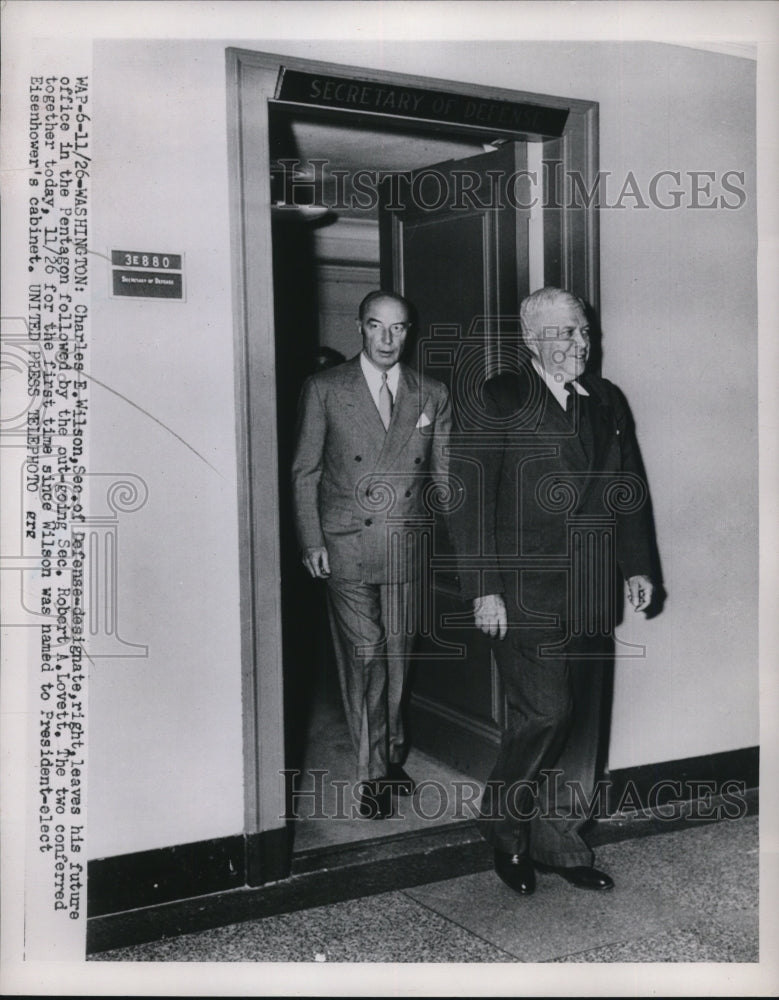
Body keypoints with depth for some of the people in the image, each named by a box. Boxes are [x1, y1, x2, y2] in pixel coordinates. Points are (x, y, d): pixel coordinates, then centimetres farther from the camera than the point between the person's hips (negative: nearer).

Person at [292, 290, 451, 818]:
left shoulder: (433, 395, 8)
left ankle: (393, 756, 30)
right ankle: (374, 774, 10)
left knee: (398, 655, 11)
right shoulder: (325, 389, 0)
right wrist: (312, 542, -5)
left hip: (407, 547, 3)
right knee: (365, 656, -2)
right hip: (346, 547, -2)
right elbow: (305, 472, 2)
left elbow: (444, 476, 11)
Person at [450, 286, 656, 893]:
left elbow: (630, 489, 18)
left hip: (591, 593, 6)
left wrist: (637, 566, 10)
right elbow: (471, 497, -8)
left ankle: (561, 842, 26)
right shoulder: (499, 401, -4)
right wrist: (484, 589, -13)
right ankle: (503, 824, 17)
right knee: (545, 713, -9)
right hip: (525, 592, -6)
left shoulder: (608, 401, 14)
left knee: (581, 720, 10)